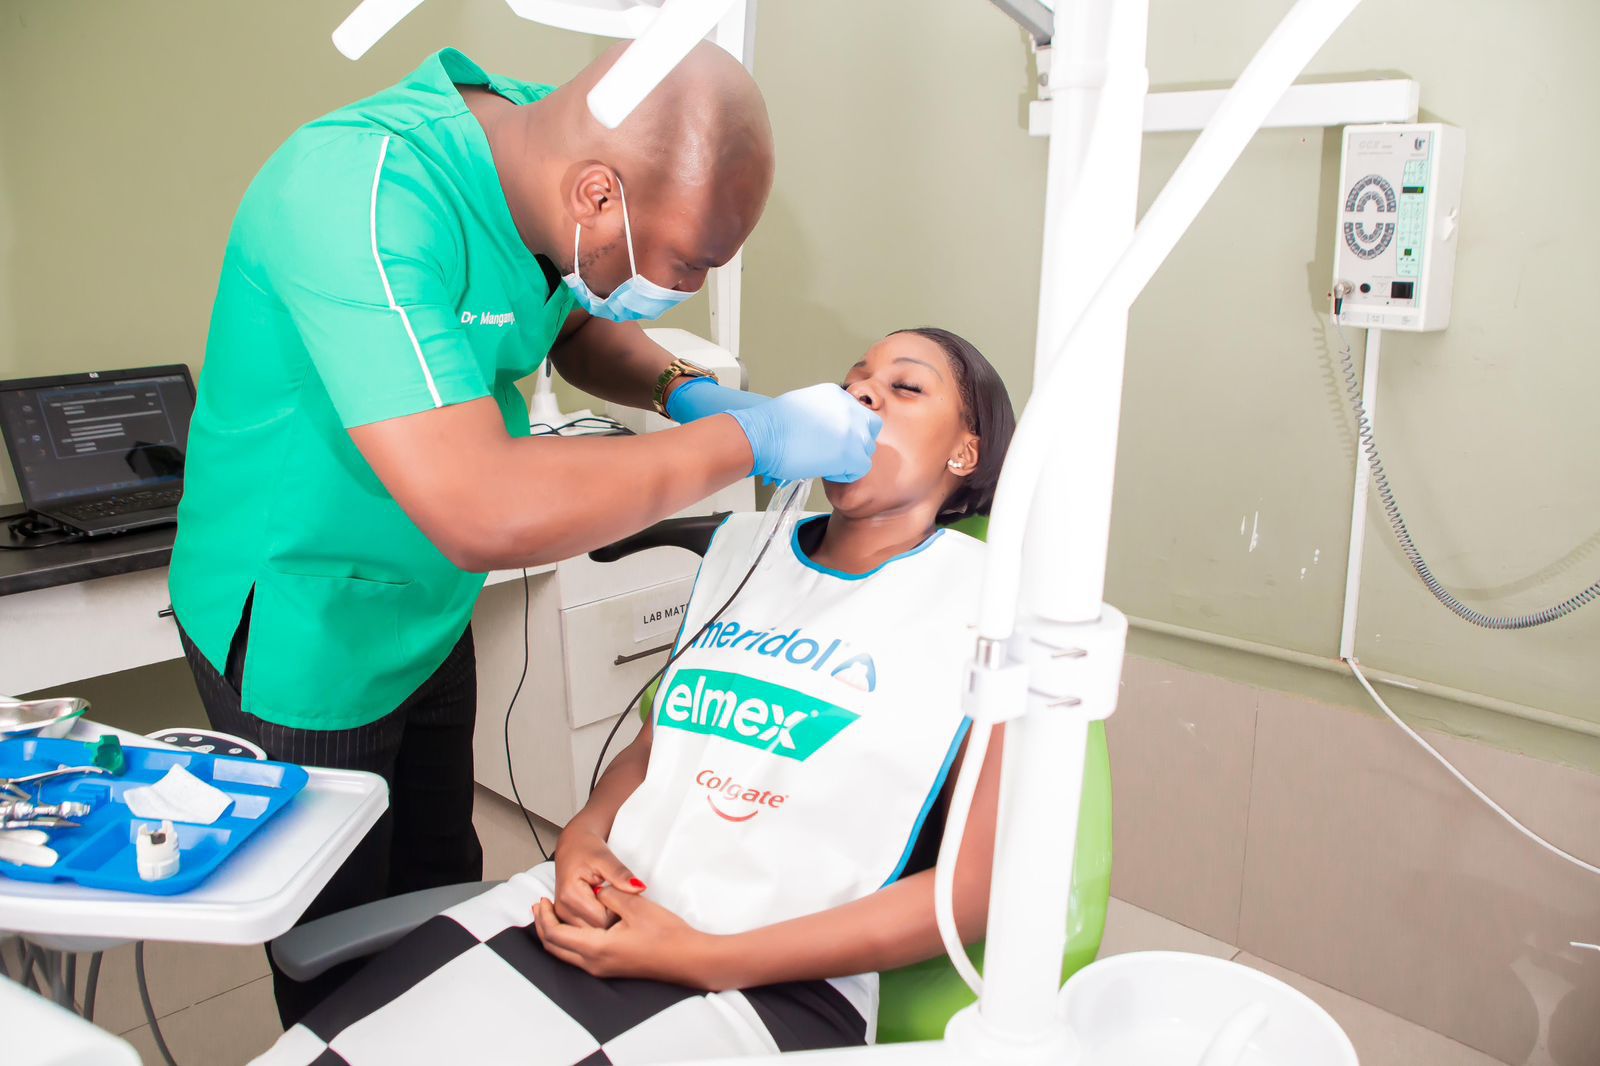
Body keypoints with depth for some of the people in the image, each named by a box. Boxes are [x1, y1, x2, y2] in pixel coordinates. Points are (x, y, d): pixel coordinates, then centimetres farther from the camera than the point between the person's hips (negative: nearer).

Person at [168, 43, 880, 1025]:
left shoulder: (532, 130, -9)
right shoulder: (360, 197, -35)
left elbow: (578, 327, 11)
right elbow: (485, 517, -44)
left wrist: (683, 390, -9)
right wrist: (745, 439, -35)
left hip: (429, 610, 7)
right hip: (304, 631, -7)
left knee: (442, 894, 23)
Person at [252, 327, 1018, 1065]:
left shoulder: (990, 597, -4)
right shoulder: (744, 545, 13)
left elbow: (974, 887, -7)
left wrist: (704, 958, -12)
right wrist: (584, 836, -1)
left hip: (771, 982, -4)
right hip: (603, 902, 5)